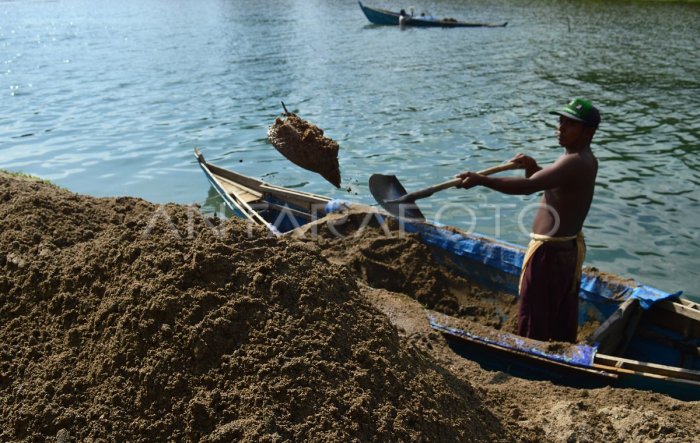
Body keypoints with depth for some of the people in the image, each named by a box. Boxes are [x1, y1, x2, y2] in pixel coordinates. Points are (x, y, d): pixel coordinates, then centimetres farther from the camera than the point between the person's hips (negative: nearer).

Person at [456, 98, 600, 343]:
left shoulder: (575, 162, -21)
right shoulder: (584, 160, 11)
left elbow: (528, 186, -33)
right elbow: (546, 182, 19)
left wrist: (481, 180, -34)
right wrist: (533, 167, -1)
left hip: (549, 252, -10)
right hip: (569, 248, 10)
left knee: (534, 322, 1)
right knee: (562, 320, 20)